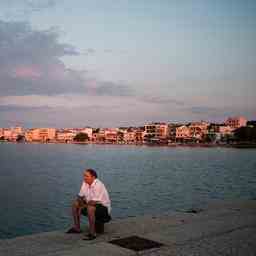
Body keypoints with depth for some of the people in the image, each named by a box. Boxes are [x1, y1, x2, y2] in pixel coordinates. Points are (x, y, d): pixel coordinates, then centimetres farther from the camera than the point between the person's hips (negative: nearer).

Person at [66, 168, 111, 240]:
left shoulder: (98, 185, -27)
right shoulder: (85, 183, -1)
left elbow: (94, 202, -29)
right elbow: (80, 196, 9)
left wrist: (82, 207, -17)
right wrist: (80, 201, -14)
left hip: (103, 207, -9)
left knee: (90, 208, -37)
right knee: (75, 204, 2)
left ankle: (92, 233, -28)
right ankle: (77, 228, 11)